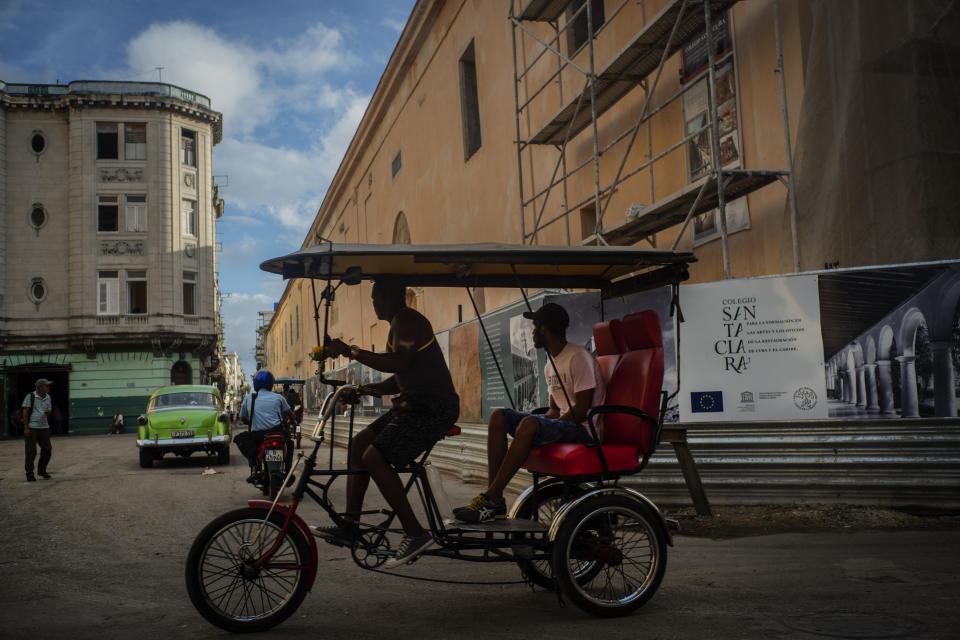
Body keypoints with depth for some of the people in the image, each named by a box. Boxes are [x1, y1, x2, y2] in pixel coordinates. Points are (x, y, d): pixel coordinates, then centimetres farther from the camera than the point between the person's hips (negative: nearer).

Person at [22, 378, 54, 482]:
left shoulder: (47, 397, 9)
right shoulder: (30, 396, -6)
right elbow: (25, 412, -8)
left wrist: (47, 412, -9)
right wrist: (26, 428, -14)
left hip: (43, 427, 5)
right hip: (31, 427, -5)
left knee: (47, 449, 0)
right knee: (31, 451, -4)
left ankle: (41, 470, 18)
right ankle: (30, 474, 6)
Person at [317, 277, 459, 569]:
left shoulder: (405, 320, -12)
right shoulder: (401, 323, 21)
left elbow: (399, 362, -28)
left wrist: (351, 351, -22)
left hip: (433, 407, -11)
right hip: (416, 404, 11)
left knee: (374, 457, -19)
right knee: (359, 443, 10)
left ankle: (416, 533, -14)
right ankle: (350, 526, 12)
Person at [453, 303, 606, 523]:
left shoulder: (579, 358, -12)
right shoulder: (550, 366, 17)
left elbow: (581, 411, -18)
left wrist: (548, 424, -16)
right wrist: (544, 420, -1)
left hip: (584, 431, -9)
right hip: (562, 425, 9)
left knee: (530, 424, -35)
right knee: (499, 417, -5)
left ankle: (489, 501, -31)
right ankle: (495, 500, -14)